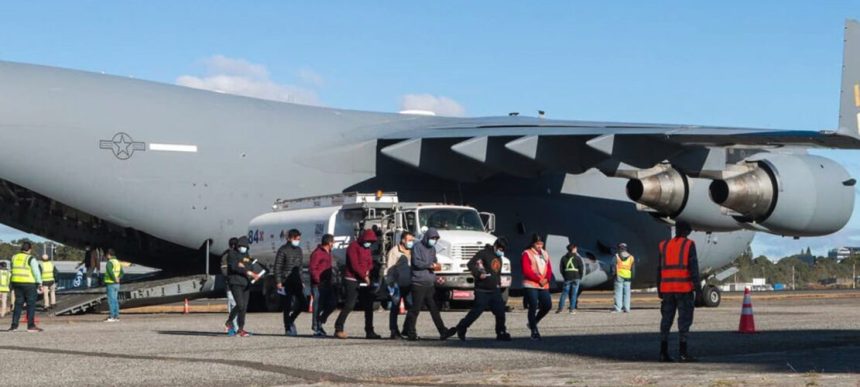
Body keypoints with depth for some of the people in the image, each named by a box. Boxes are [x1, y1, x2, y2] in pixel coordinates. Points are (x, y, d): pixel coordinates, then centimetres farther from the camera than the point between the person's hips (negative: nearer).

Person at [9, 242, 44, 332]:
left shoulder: (14, 258, 9)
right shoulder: (31, 259, -9)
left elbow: (13, 271, 15)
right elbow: (37, 272, -11)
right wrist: (39, 284, -6)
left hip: (17, 283, 6)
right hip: (29, 284, -6)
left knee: (18, 304, 10)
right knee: (31, 304, 0)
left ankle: (14, 325, 6)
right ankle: (31, 326, -3)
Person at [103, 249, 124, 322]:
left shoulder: (109, 263, -15)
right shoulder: (117, 262, 13)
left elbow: (110, 272, -30)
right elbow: (122, 273, 16)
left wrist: (115, 279, -17)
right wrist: (118, 278, 3)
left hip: (111, 284, -9)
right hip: (116, 284, 9)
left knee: (111, 300, -7)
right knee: (115, 300, 12)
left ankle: (112, 317, -9)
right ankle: (116, 316, 13)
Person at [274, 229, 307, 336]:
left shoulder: (298, 250, 15)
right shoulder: (283, 250, -6)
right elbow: (277, 267, -9)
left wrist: (301, 281, 17)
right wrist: (279, 282, -15)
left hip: (296, 282, 6)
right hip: (286, 282, -6)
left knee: (302, 303, 0)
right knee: (287, 306, -3)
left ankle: (291, 320, 23)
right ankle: (288, 329, 3)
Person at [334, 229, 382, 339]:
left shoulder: (367, 249, 18)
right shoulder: (354, 247, -8)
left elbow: (370, 263, 17)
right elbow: (354, 264, -16)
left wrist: (368, 271, -5)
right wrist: (364, 276, -13)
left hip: (364, 281, 8)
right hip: (352, 280, -8)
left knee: (368, 306, 6)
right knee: (349, 305, -12)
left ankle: (369, 331, 10)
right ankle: (338, 329, -7)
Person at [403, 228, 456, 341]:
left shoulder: (432, 249, 18)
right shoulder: (417, 247, -5)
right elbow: (416, 262, -15)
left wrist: (436, 266, 2)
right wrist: (430, 265, -13)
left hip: (430, 284, 7)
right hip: (419, 283, -7)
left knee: (434, 309, 4)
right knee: (415, 309, -3)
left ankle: (443, 332, -1)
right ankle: (411, 334, 4)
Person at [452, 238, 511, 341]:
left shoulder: (499, 257, 17)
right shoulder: (484, 253, -10)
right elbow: (470, 264, -15)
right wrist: (478, 274, -22)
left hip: (495, 290, 7)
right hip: (483, 290, -7)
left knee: (500, 311, 0)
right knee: (476, 311, -3)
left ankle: (501, 333, 9)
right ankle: (461, 328, 13)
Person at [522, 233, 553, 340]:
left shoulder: (545, 254, 15)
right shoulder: (527, 254, -4)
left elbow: (549, 268, 12)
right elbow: (526, 271, -12)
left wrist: (547, 279, -8)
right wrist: (539, 280, -15)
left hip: (544, 285, 6)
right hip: (531, 285, -6)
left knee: (548, 305, 2)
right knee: (533, 307, -8)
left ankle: (533, 323, 23)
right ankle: (534, 331, 1)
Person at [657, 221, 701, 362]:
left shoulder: (664, 246, 11)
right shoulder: (689, 245, -1)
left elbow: (660, 269, 12)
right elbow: (693, 266, -10)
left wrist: (659, 289, 16)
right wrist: (697, 285, -10)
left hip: (667, 288, 4)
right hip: (684, 288, -4)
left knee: (666, 319, 8)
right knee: (684, 319, -2)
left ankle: (663, 352, 4)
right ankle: (683, 353, -6)